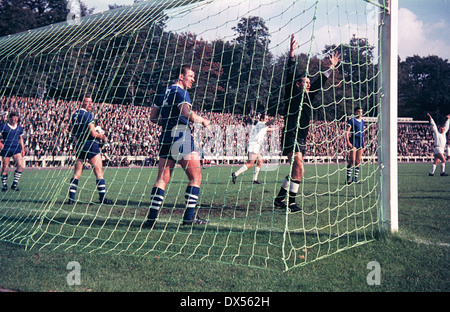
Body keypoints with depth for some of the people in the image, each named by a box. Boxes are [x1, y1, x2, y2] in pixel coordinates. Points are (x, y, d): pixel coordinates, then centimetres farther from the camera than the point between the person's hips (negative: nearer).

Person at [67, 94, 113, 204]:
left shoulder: (74, 115, 13)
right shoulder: (87, 115, -12)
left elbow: (73, 134, 18)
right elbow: (93, 134, -15)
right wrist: (102, 136, 1)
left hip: (79, 145, 8)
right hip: (90, 144, -8)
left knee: (76, 173, 9)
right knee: (99, 171, -2)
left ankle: (71, 198, 6)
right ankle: (102, 197, -4)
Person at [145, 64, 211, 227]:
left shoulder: (163, 93, 19)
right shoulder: (181, 92, -7)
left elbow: (153, 117, 19)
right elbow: (187, 113, -22)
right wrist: (203, 120, -7)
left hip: (165, 138, 8)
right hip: (180, 137, -8)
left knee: (162, 179, 6)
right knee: (195, 177, 1)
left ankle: (151, 217, -1)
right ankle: (189, 216, -2)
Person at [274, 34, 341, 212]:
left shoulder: (308, 97, 19)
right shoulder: (292, 94, 0)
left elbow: (320, 82, 30)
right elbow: (290, 75, -10)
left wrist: (331, 67, 35)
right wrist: (292, 54, -18)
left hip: (301, 138, 8)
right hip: (291, 136, -8)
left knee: (296, 171, 7)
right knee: (299, 169, -18)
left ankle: (280, 198, 17)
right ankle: (290, 202, -13)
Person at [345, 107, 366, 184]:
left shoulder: (362, 121, 19)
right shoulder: (351, 120, -1)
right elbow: (347, 132, -8)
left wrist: (363, 144, 20)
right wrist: (348, 142, -19)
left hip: (361, 142, 6)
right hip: (353, 141, -6)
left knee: (358, 161, 4)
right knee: (352, 160, -13)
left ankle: (355, 179, 7)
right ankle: (348, 178, -12)